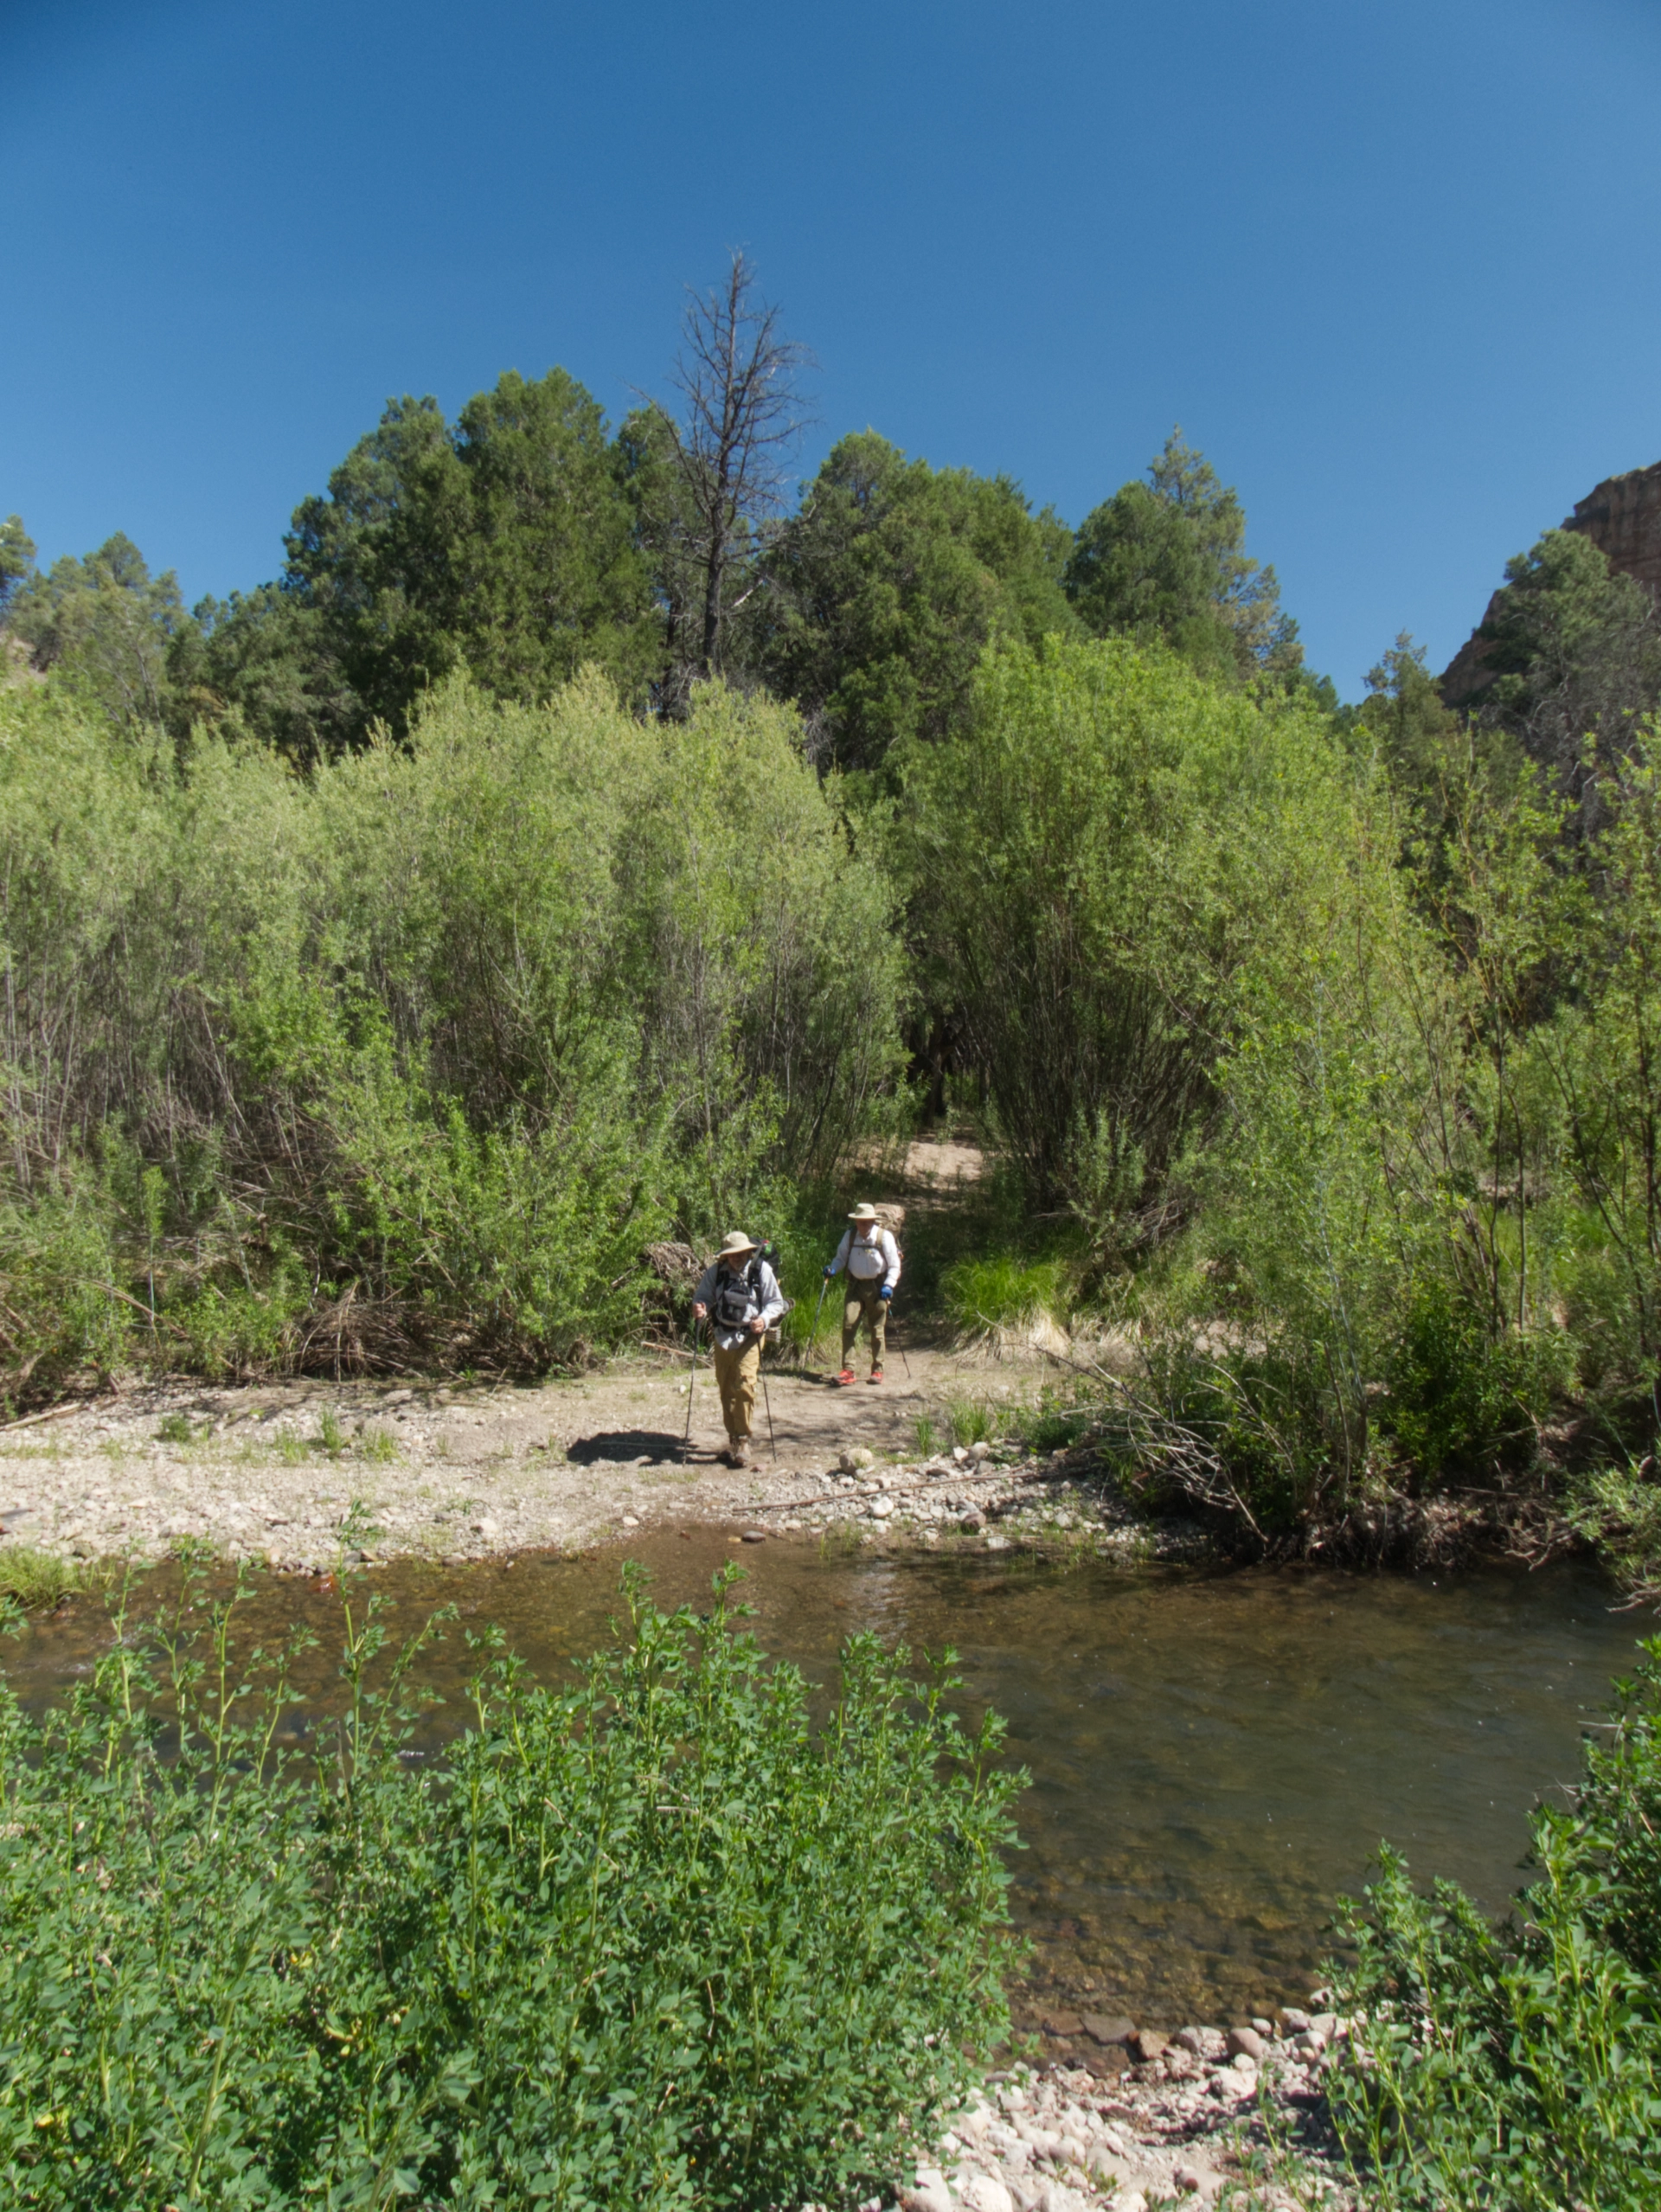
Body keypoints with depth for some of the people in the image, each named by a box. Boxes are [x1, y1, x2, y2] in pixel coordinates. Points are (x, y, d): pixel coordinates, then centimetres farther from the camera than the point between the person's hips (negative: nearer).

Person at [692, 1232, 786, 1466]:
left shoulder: (762, 1270, -5)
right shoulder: (715, 1271, 0)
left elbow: (776, 1302, 1)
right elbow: (702, 1296, 5)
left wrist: (764, 1319, -18)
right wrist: (699, 1308, -18)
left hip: (750, 1337, -3)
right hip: (723, 1336, 3)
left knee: (744, 1386, -17)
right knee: (725, 1390, 9)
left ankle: (743, 1441, -8)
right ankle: (732, 1439, 25)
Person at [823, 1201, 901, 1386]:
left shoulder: (884, 1237, -8)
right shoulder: (850, 1235, 0)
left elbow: (894, 1266, -4)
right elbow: (841, 1257, 11)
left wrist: (888, 1286, -17)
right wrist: (833, 1269, -10)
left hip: (877, 1288, -2)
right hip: (855, 1286, 2)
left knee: (877, 1330, 5)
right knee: (848, 1324, -10)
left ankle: (877, 1370, 19)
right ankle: (847, 1370, -8)